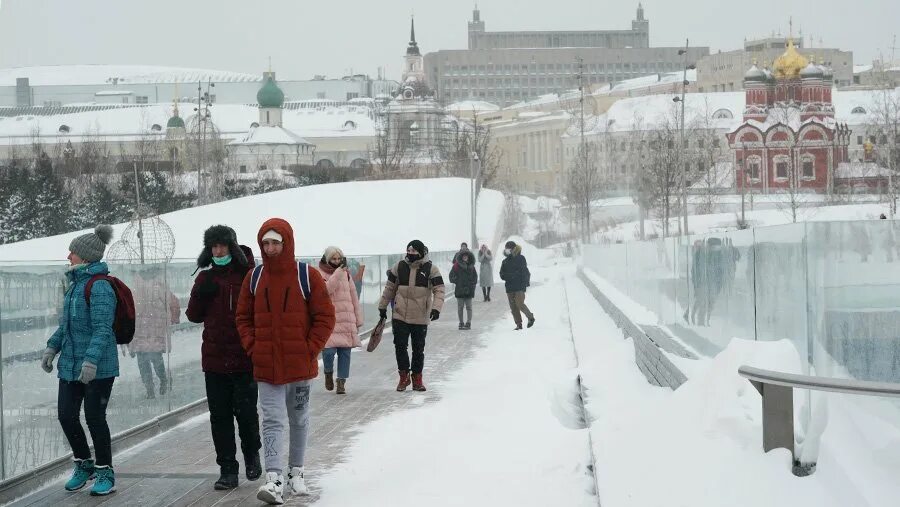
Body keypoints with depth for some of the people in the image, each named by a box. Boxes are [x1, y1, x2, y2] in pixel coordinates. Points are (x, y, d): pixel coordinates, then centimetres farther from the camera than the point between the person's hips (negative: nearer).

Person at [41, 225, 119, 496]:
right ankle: (83, 465, 26)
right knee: (66, 415, 7)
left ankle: (105, 473, 15)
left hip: (97, 368, -8)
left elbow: (102, 329, -22)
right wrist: (52, 348, 18)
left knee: (94, 417, 0)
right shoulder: (76, 283, 13)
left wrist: (91, 360, -30)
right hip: (70, 363, 8)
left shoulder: (99, 287, -16)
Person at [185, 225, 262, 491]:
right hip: (214, 359, 4)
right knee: (220, 415, 5)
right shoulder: (205, 278, 9)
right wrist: (200, 295, -5)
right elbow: (194, 316, 13)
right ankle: (227, 469, 13)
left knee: (245, 410, -1)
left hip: (245, 359, -4)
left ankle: (252, 453, 27)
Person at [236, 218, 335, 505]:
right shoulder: (254, 278, 3)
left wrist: (311, 351, -9)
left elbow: (325, 317, -3)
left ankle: (296, 473, 29)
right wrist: (252, 348, -2)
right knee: (272, 421, -8)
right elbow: (243, 318, 11)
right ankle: (274, 481, -17)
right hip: (266, 366, 1)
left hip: (300, 365, 0)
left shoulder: (308, 277, -5)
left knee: (299, 420, 14)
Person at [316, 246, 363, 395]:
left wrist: (358, 320, 14)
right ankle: (328, 372, 15)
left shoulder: (346, 274, 14)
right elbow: (326, 290, -19)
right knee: (329, 350, -14)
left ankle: (341, 382, 12)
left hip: (347, 320, 4)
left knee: (345, 352, 2)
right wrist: (338, 272, -23)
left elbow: (354, 297, 17)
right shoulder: (320, 274, 1)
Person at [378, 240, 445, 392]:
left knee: (418, 349, 8)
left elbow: (439, 290, -8)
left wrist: (436, 308, -23)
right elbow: (389, 288, 11)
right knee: (400, 346, -1)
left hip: (421, 318, -1)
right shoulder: (400, 267, 3)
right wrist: (382, 306, 14)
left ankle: (417, 378, 20)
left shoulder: (431, 269, -4)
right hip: (400, 316, 1)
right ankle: (404, 376, 14)